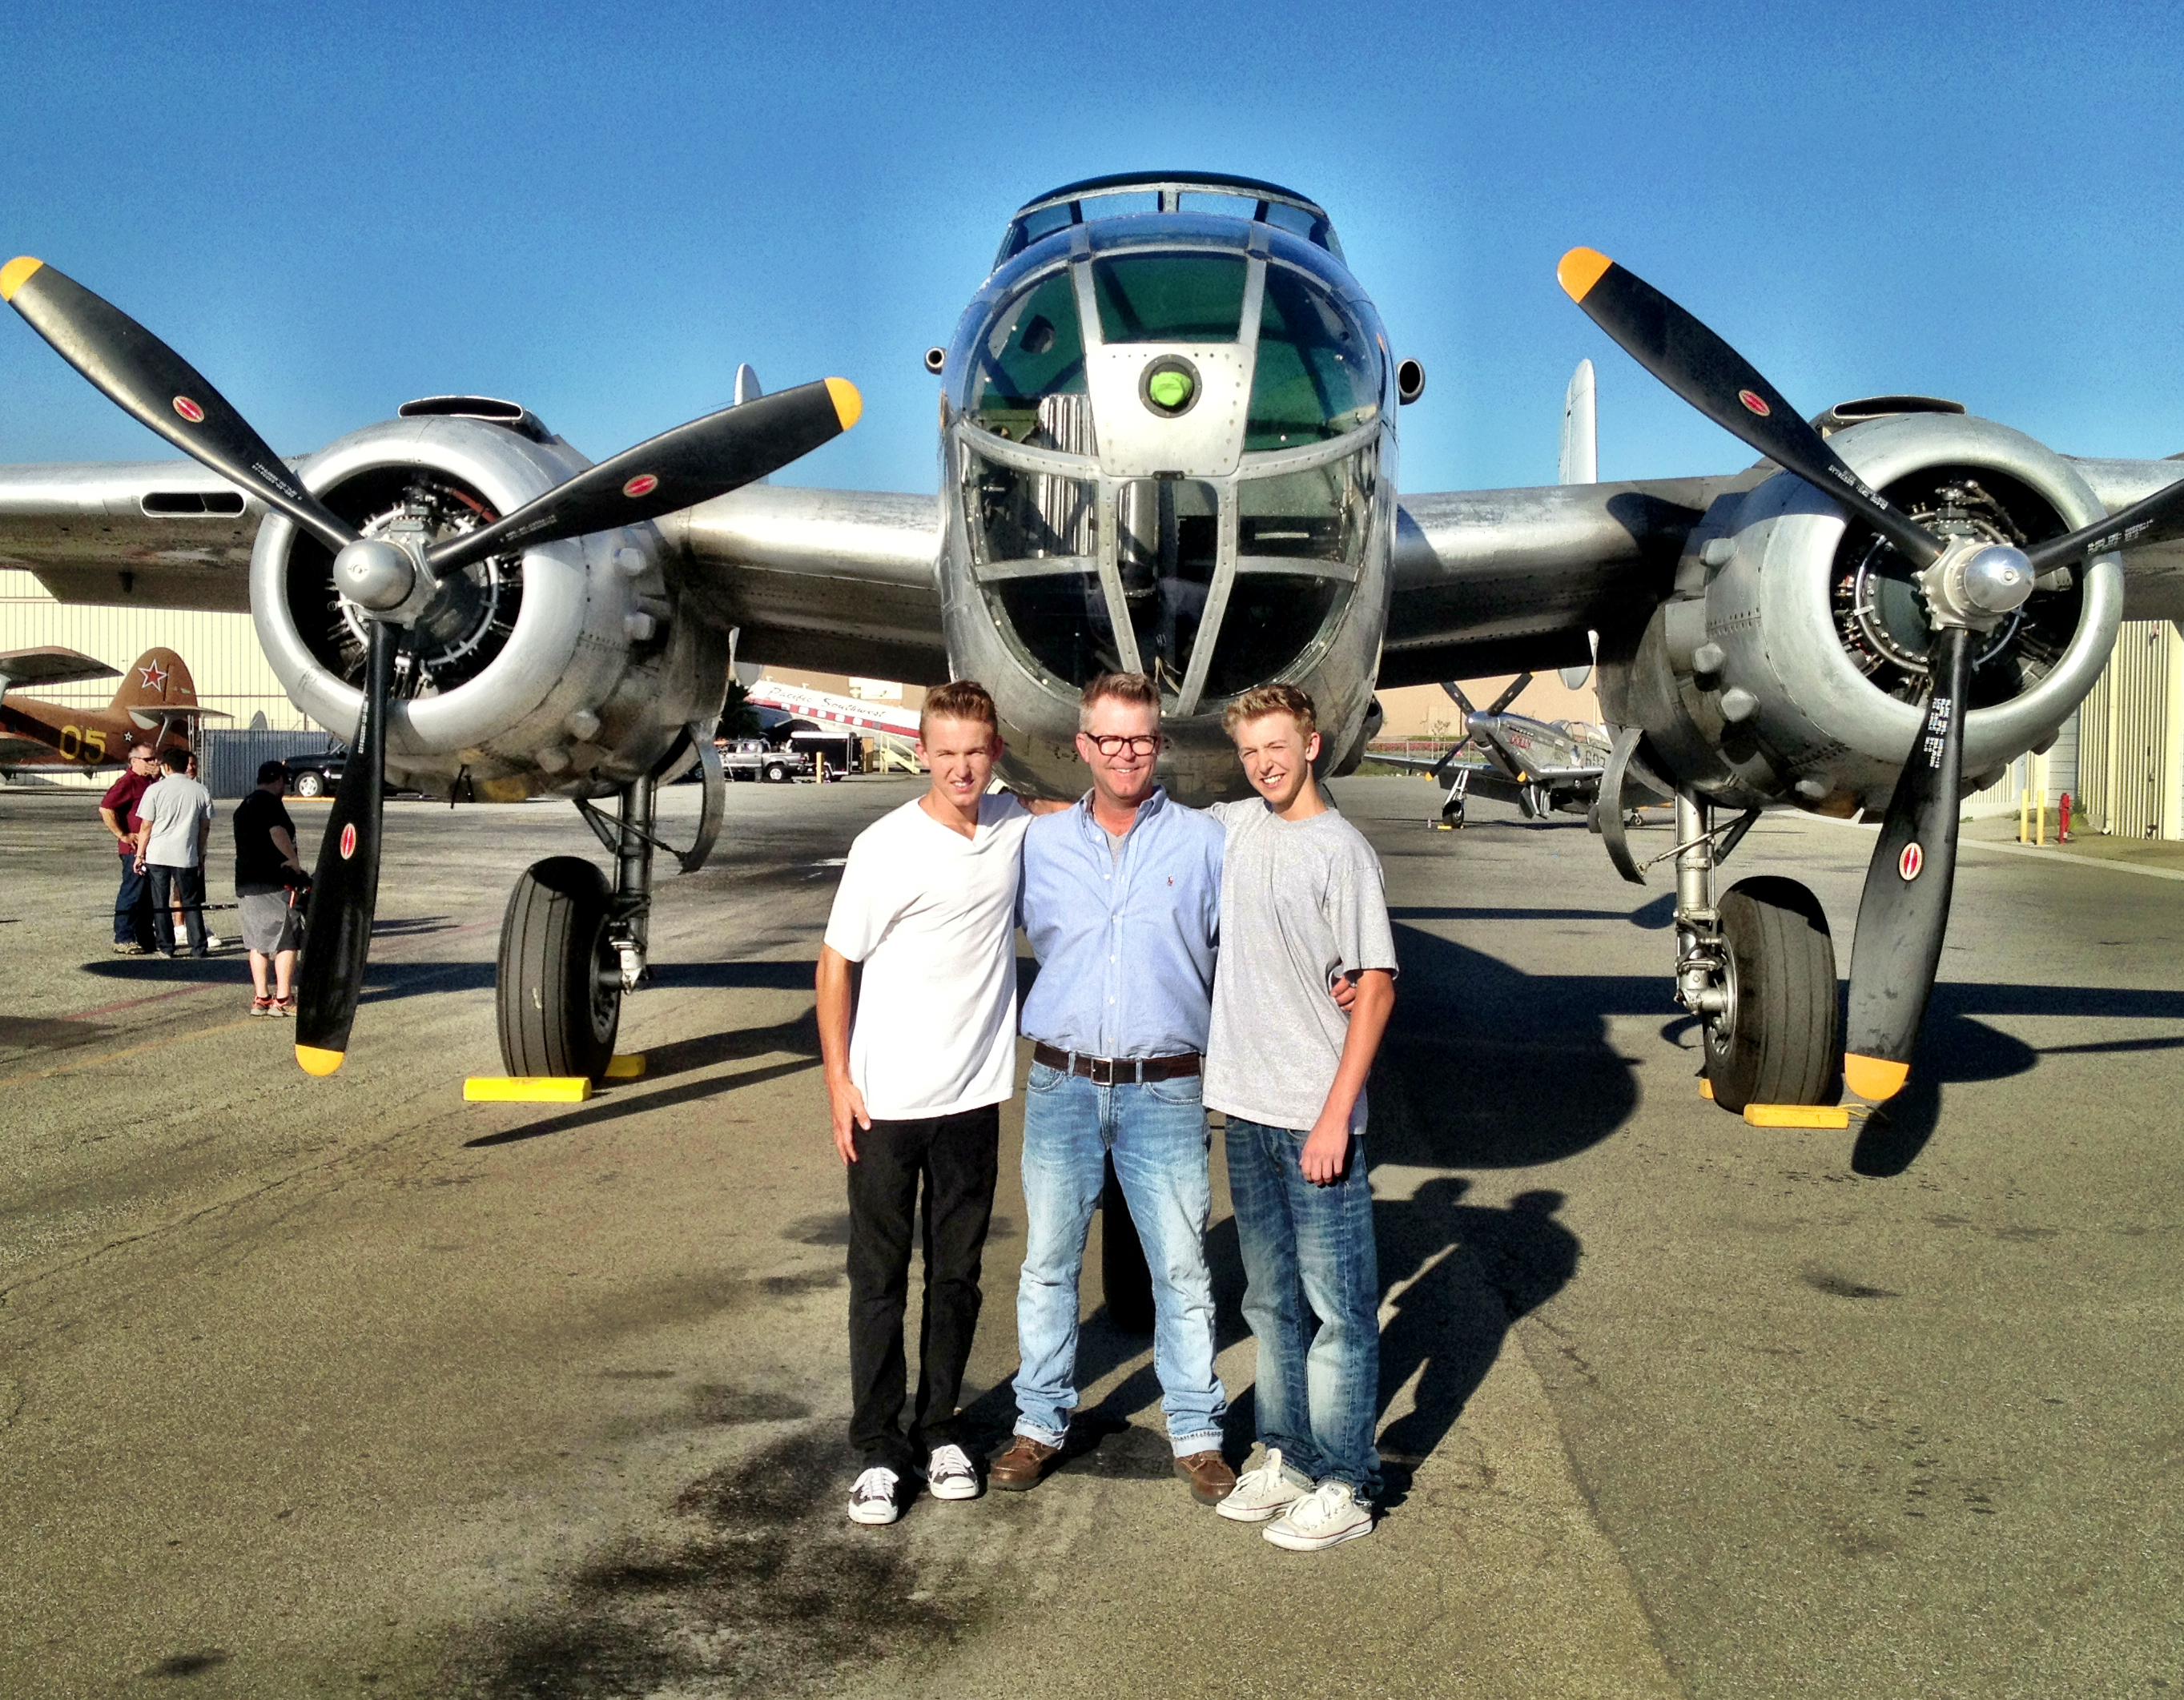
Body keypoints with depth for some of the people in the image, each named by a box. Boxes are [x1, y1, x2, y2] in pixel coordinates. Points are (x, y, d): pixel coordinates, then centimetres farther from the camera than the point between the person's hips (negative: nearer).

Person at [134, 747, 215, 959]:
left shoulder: (155, 789, -5)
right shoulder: (201, 791, 1)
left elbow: (146, 827, -3)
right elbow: (205, 826, 7)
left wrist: (139, 855, 5)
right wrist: (200, 855, 17)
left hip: (157, 854, -2)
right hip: (187, 855, 2)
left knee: (160, 903, 8)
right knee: (192, 903, 9)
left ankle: (165, 946, 9)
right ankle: (199, 947, 7)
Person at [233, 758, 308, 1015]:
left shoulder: (243, 806, 20)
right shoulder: (270, 802, -9)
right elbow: (278, 833, -27)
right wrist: (294, 862, -19)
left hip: (245, 883, 9)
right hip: (272, 883, -9)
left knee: (258, 941, 12)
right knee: (287, 940, -2)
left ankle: (260, 998, 13)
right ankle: (282, 999, -3)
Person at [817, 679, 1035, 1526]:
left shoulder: (1017, 827, 1)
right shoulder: (886, 847, -11)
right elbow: (836, 964, -5)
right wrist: (838, 1080, -8)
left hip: (973, 1096, 4)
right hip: (885, 1101, -3)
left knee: (957, 1273, 13)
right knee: (879, 1279, 6)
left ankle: (938, 1430, 28)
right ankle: (878, 1449, 17)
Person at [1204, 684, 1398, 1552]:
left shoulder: (1340, 850, -11)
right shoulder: (1232, 827, 8)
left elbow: (1376, 989, -12)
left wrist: (1335, 1115, -16)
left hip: (1316, 1117, -7)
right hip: (1248, 1108, 7)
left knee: (1339, 1306, 2)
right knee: (1270, 1302, 16)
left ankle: (1344, 1487, 12)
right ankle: (1287, 1457, 29)